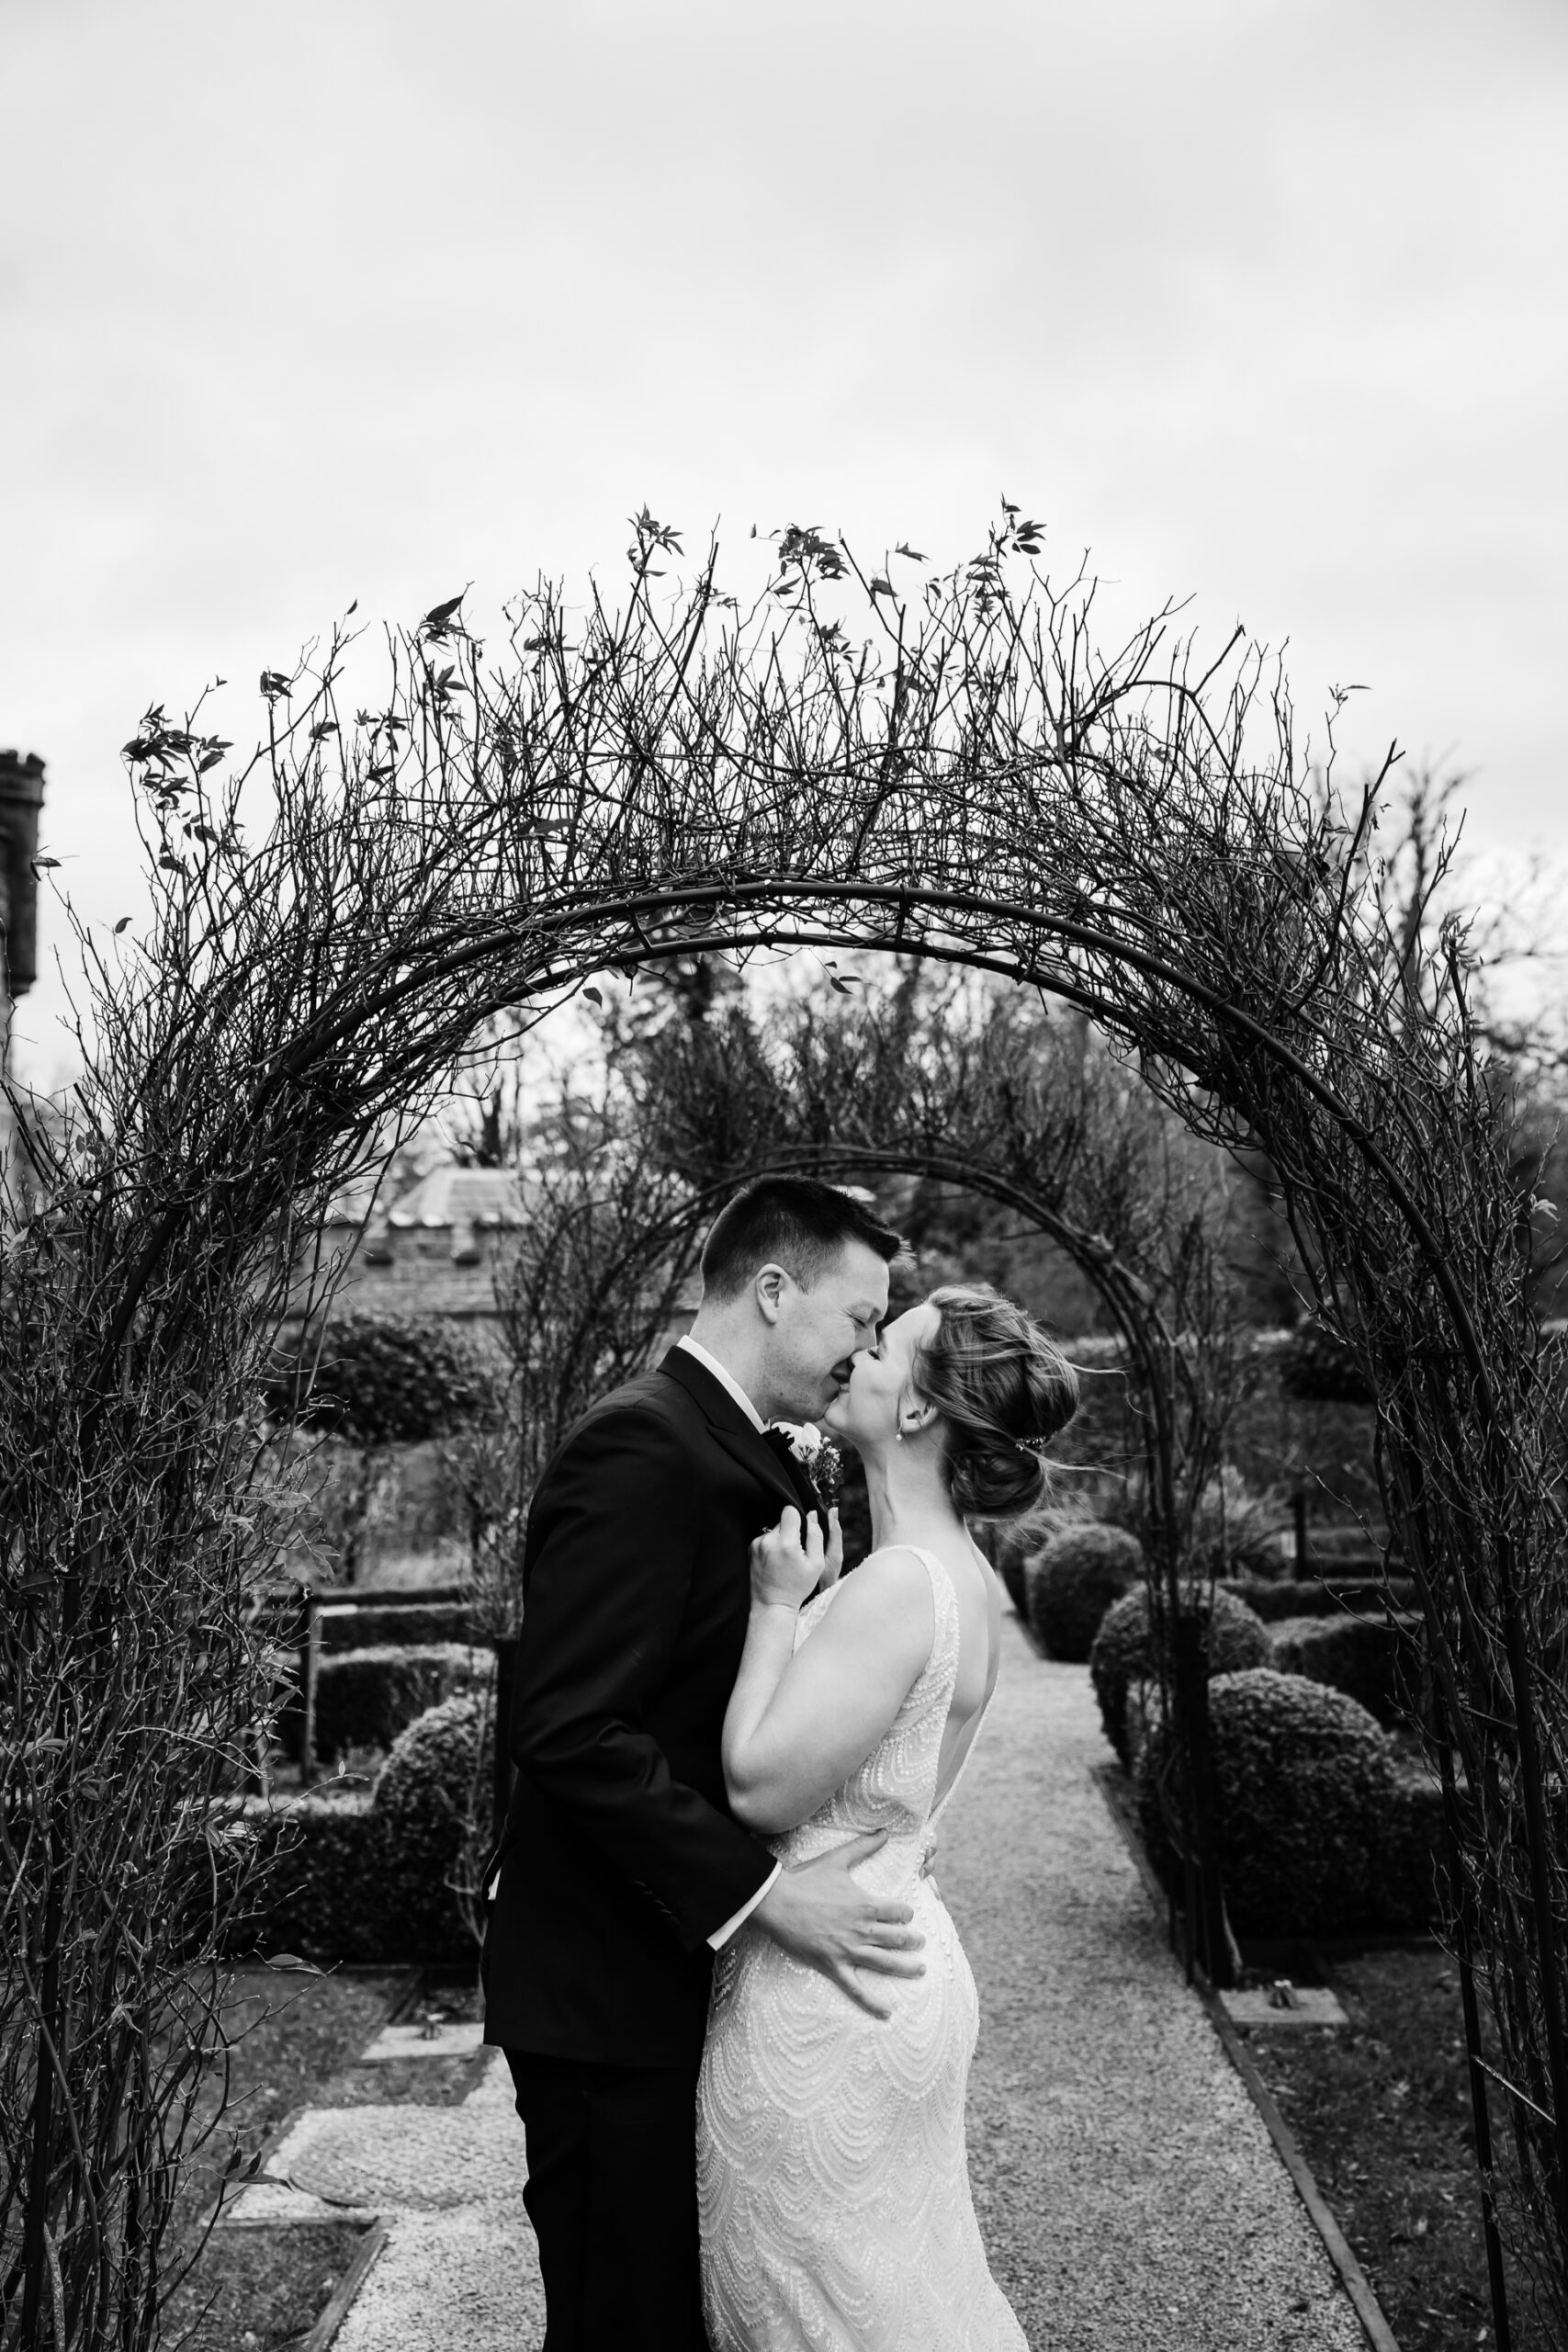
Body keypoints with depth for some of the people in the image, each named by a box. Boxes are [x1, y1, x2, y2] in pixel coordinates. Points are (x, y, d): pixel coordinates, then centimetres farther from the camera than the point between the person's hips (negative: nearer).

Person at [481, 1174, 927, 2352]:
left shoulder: (752, 1459, 10)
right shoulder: (642, 1448, -21)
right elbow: (572, 1731, -25)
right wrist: (763, 1894, -24)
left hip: (697, 1973, 9)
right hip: (612, 1992, -9)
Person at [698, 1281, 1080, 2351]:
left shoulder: (900, 1585, -26)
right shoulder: (956, 1572, 4)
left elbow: (761, 1789, -24)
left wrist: (776, 1607, -17)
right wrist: (802, 1599, 3)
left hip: (822, 1998, -9)